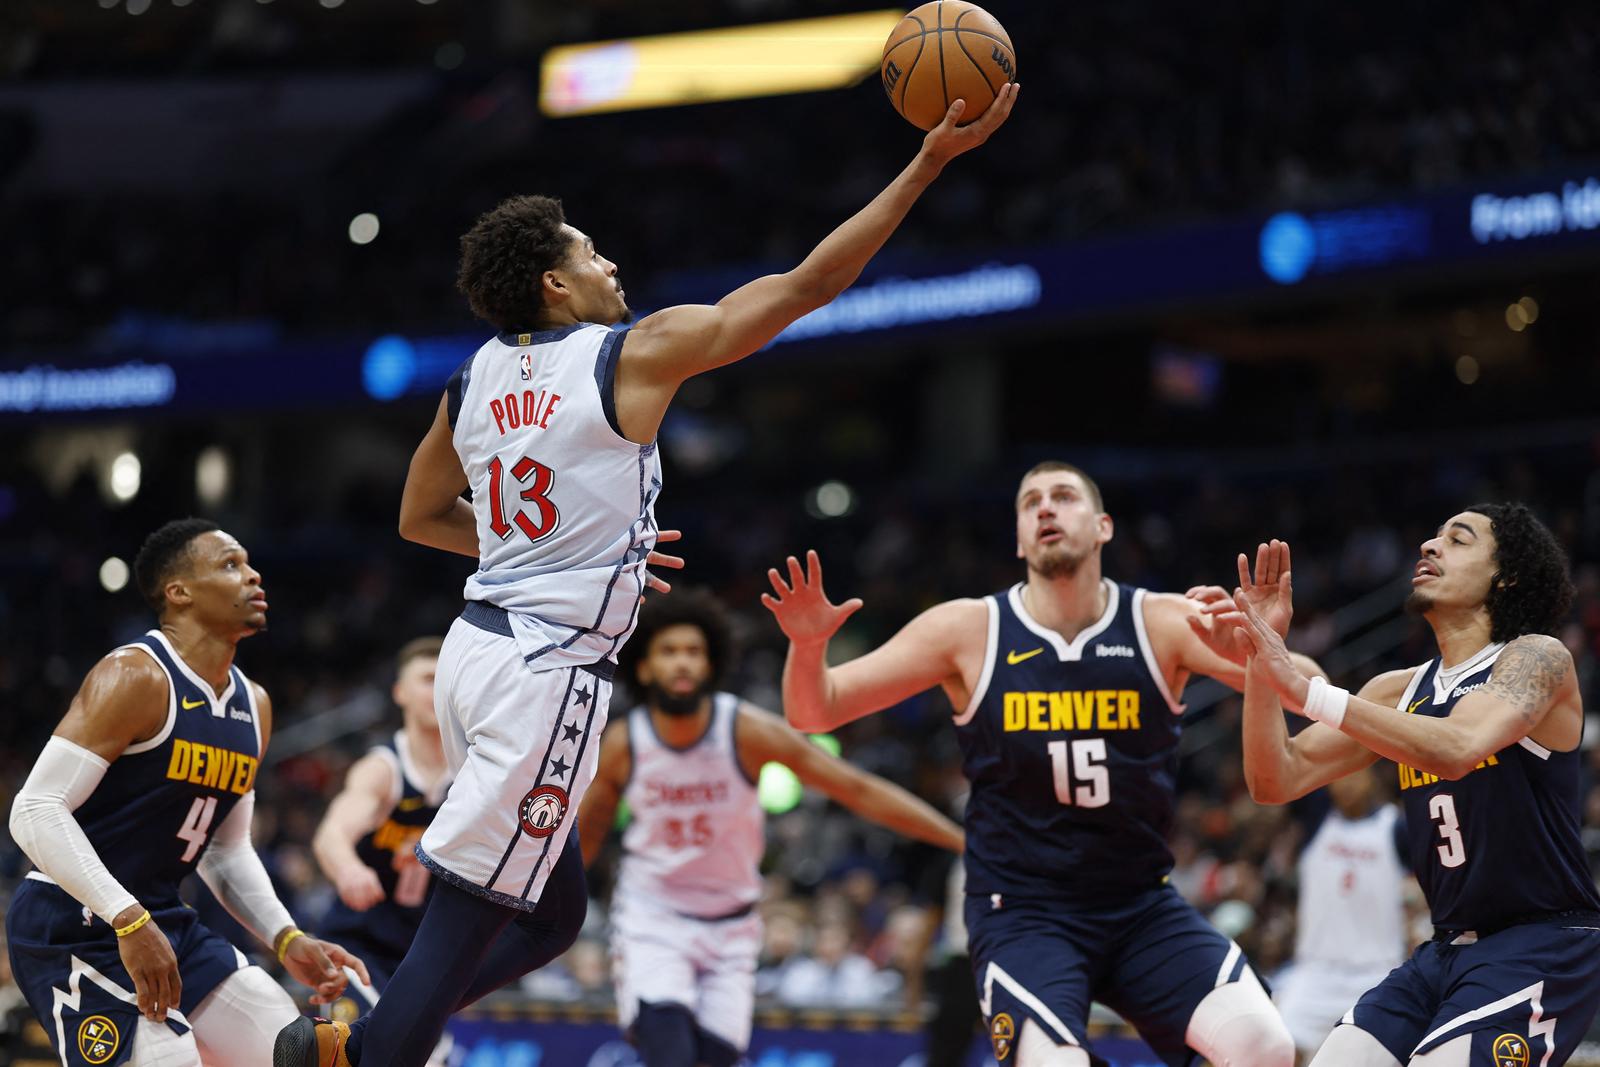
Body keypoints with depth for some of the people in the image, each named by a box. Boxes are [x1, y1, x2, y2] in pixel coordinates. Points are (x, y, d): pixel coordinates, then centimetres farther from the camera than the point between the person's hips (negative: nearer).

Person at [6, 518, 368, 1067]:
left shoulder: (253, 705, 11)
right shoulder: (136, 678, -16)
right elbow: (36, 811, -22)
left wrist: (287, 940, 6)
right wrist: (129, 921, -28)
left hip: (162, 920, 9)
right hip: (73, 928, -9)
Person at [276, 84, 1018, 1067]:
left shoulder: (475, 380, 11)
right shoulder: (634, 354, -8)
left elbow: (420, 519, 25)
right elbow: (810, 284, -6)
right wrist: (930, 162, -2)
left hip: (480, 646, 9)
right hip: (549, 671, -8)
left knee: (555, 915, 19)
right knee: (463, 930, -6)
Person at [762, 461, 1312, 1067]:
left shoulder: (1163, 624, -2)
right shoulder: (967, 631, -3)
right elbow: (814, 713, 0)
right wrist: (808, 646, -22)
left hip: (1143, 907, 2)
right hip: (1022, 916, -1)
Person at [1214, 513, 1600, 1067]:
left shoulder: (1538, 658, -9)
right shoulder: (1400, 691, 11)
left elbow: (1456, 749, -29)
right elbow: (1276, 781, 8)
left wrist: (1303, 688, -31)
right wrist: (1264, 656, -6)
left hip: (1546, 944, -7)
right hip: (1450, 949, 7)